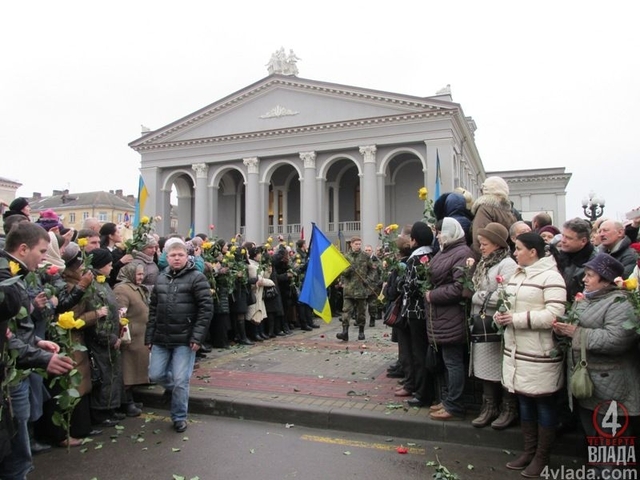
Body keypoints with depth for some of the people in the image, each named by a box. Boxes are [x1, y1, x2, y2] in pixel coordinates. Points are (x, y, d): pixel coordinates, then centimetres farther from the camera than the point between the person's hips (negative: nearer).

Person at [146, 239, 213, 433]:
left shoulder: (197, 277, -8)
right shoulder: (161, 278, 10)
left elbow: (206, 308, -11)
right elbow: (153, 309, 14)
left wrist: (197, 336, -16)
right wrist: (149, 335, 10)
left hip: (185, 339, -5)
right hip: (161, 338, 5)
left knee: (180, 381, -1)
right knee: (155, 375, 8)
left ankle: (179, 417, 19)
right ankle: (173, 387, 41)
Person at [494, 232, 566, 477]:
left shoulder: (550, 276, -13)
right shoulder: (517, 274, 13)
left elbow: (554, 315, -22)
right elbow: (508, 303, 24)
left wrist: (516, 319, -20)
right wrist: (500, 315, 1)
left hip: (540, 354, -8)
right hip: (516, 350, 8)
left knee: (543, 403, 7)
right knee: (524, 401, 17)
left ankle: (542, 457, 22)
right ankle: (529, 450, 31)